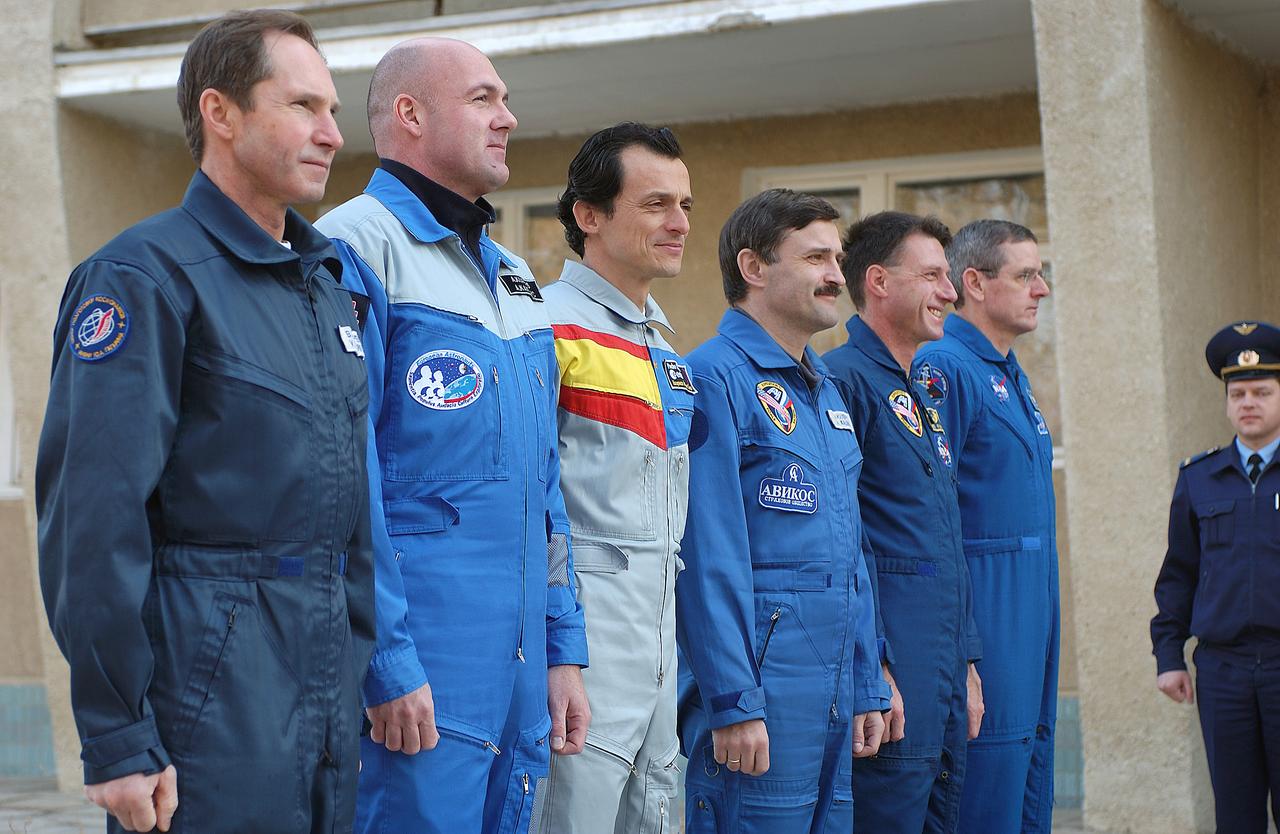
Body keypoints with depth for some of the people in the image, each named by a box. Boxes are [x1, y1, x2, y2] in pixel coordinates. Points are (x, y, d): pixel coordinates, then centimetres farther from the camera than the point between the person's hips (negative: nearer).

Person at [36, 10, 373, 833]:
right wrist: (118, 740, -18)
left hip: (326, 677, 7)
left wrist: (363, 665, 14)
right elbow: (93, 513, -16)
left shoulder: (328, 285, 15)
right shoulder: (147, 276, -10)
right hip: (210, 690, -7)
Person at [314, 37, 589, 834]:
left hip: (520, 676, 8)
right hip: (419, 677, -8)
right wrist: (388, 665, -18)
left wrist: (563, 650, 15)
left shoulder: (514, 279, 19)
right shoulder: (354, 250, -8)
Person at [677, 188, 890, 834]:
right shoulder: (717, 377, -10)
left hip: (833, 699, 9)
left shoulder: (827, 393, 18)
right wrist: (733, 703, -20)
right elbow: (709, 559, -17)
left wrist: (866, 686, 17)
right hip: (761, 689, -9)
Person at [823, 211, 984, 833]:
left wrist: (967, 664, 19)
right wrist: (873, 668, -21)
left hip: (946, 676, 9)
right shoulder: (844, 380, -11)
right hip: (891, 679, -9)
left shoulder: (920, 396, 20)